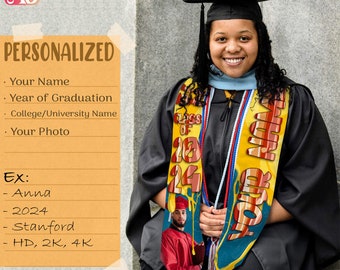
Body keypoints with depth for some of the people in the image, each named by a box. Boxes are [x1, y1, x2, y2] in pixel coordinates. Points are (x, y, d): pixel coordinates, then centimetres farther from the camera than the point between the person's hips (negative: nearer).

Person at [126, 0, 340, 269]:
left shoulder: (293, 102, 1)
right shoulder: (181, 97, 8)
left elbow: (308, 185, -2)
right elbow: (152, 171, 9)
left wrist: (246, 219, -11)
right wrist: (192, 213, -8)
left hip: (267, 231, -2)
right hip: (185, 225, 3)